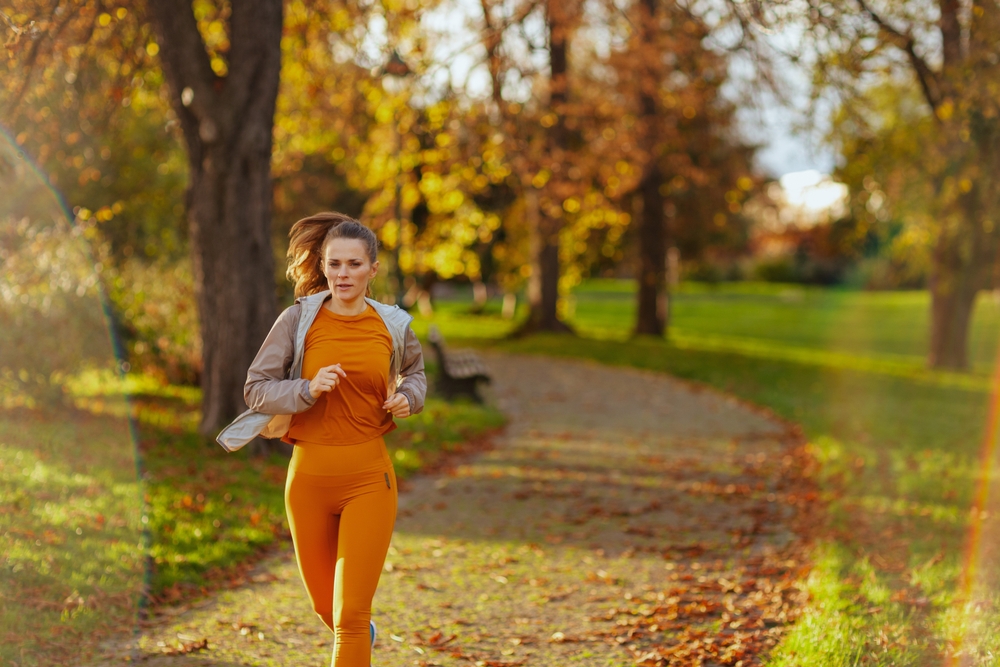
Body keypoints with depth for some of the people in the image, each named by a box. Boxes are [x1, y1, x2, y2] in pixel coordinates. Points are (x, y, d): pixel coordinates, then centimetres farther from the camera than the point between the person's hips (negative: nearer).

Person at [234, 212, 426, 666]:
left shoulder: (393, 325, 0)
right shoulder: (298, 320, -5)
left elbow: (414, 372, 21)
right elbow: (256, 389, -5)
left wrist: (408, 397, 0)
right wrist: (308, 390, -22)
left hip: (369, 478, -1)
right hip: (309, 475, 1)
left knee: (351, 615, -7)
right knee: (325, 606, 19)